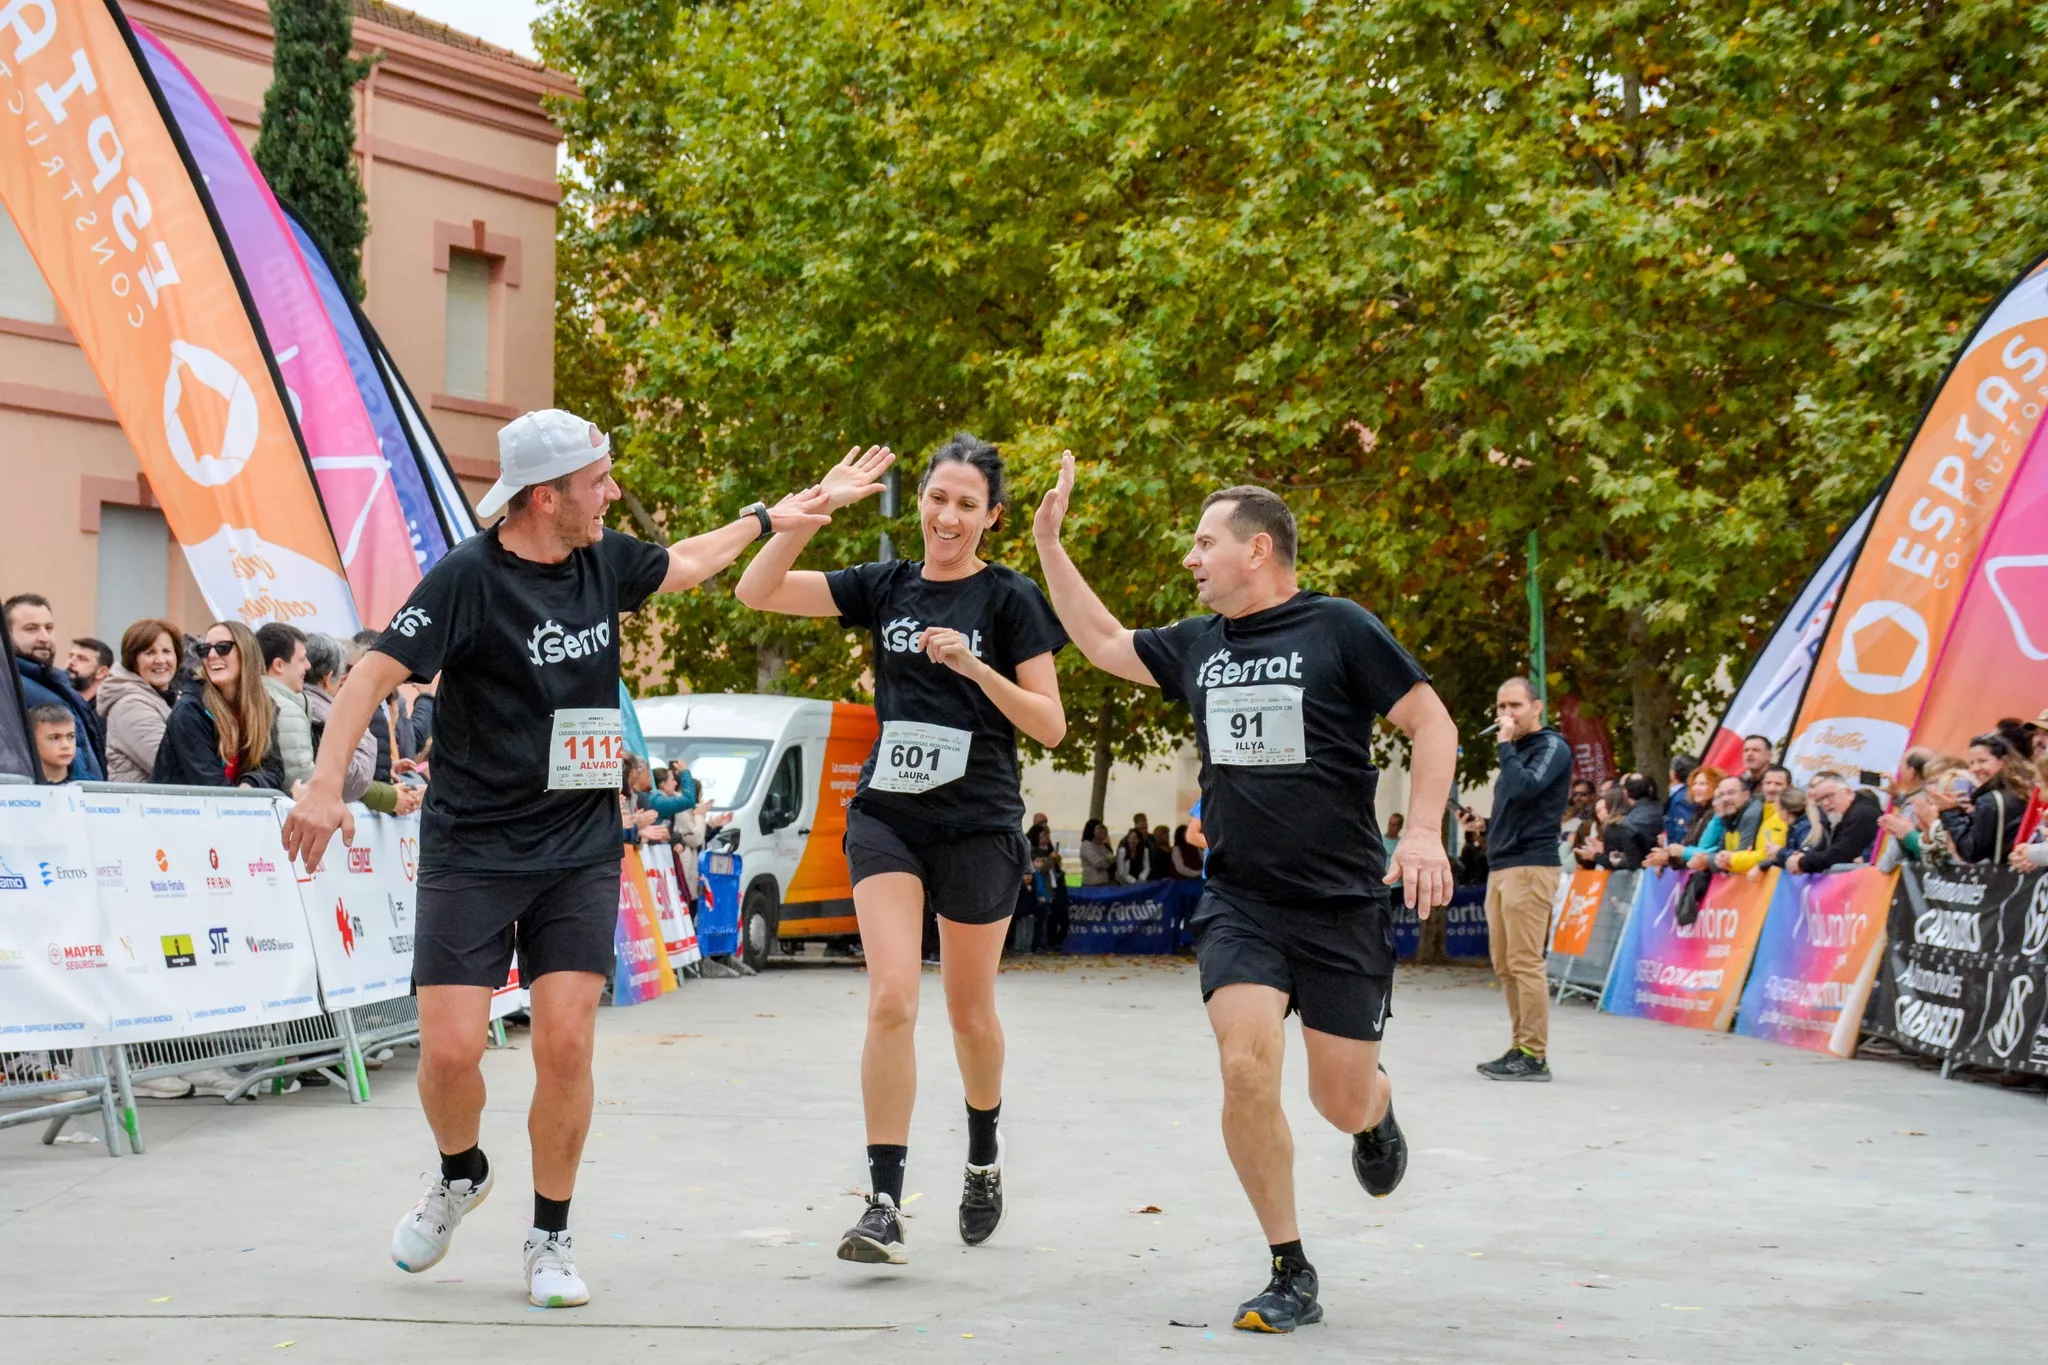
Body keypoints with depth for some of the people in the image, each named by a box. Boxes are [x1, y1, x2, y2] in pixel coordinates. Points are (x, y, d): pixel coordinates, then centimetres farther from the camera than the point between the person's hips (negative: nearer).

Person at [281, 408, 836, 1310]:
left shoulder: (602, 561, 5)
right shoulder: (468, 578, -13)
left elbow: (685, 565, 27)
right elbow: (377, 670, -20)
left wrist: (764, 518, 35)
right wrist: (326, 782, -31)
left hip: (580, 851, 4)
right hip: (471, 852, -4)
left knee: (565, 1045, -6)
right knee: (450, 1048, -9)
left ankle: (550, 1240, 12)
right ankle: (461, 1175, 25)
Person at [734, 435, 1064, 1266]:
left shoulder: (1010, 599, -4)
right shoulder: (886, 587, 5)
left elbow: (1050, 724, -6)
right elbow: (757, 591, -1)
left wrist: (974, 668, -20)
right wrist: (817, 507, -10)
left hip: (979, 826, -2)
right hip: (886, 816, 2)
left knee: (969, 1014, 11)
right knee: (891, 1000, -13)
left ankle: (983, 1153, 40)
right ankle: (884, 1205, -10)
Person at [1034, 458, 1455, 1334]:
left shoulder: (1340, 629, -6)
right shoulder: (1196, 646, 9)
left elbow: (1432, 724, -6)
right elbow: (1103, 642, 23)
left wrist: (1424, 831, -18)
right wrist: (1048, 539, 18)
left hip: (1343, 907, -3)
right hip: (1239, 905, 3)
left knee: (1344, 1103, 0)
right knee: (1247, 1068, -18)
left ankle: (1375, 1119, 41)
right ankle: (1291, 1278, -5)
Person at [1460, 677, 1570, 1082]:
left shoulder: (1552, 746, -3)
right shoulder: (1517, 750, 23)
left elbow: (1525, 788, -20)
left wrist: (1505, 745, -11)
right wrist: (1483, 824, 14)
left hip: (1530, 866, -9)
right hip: (1501, 867, 9)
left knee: (1525, 963, -11)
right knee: (1504, 964, 8)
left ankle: (1534, 1056, -10)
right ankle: (1519, 1048, 12)